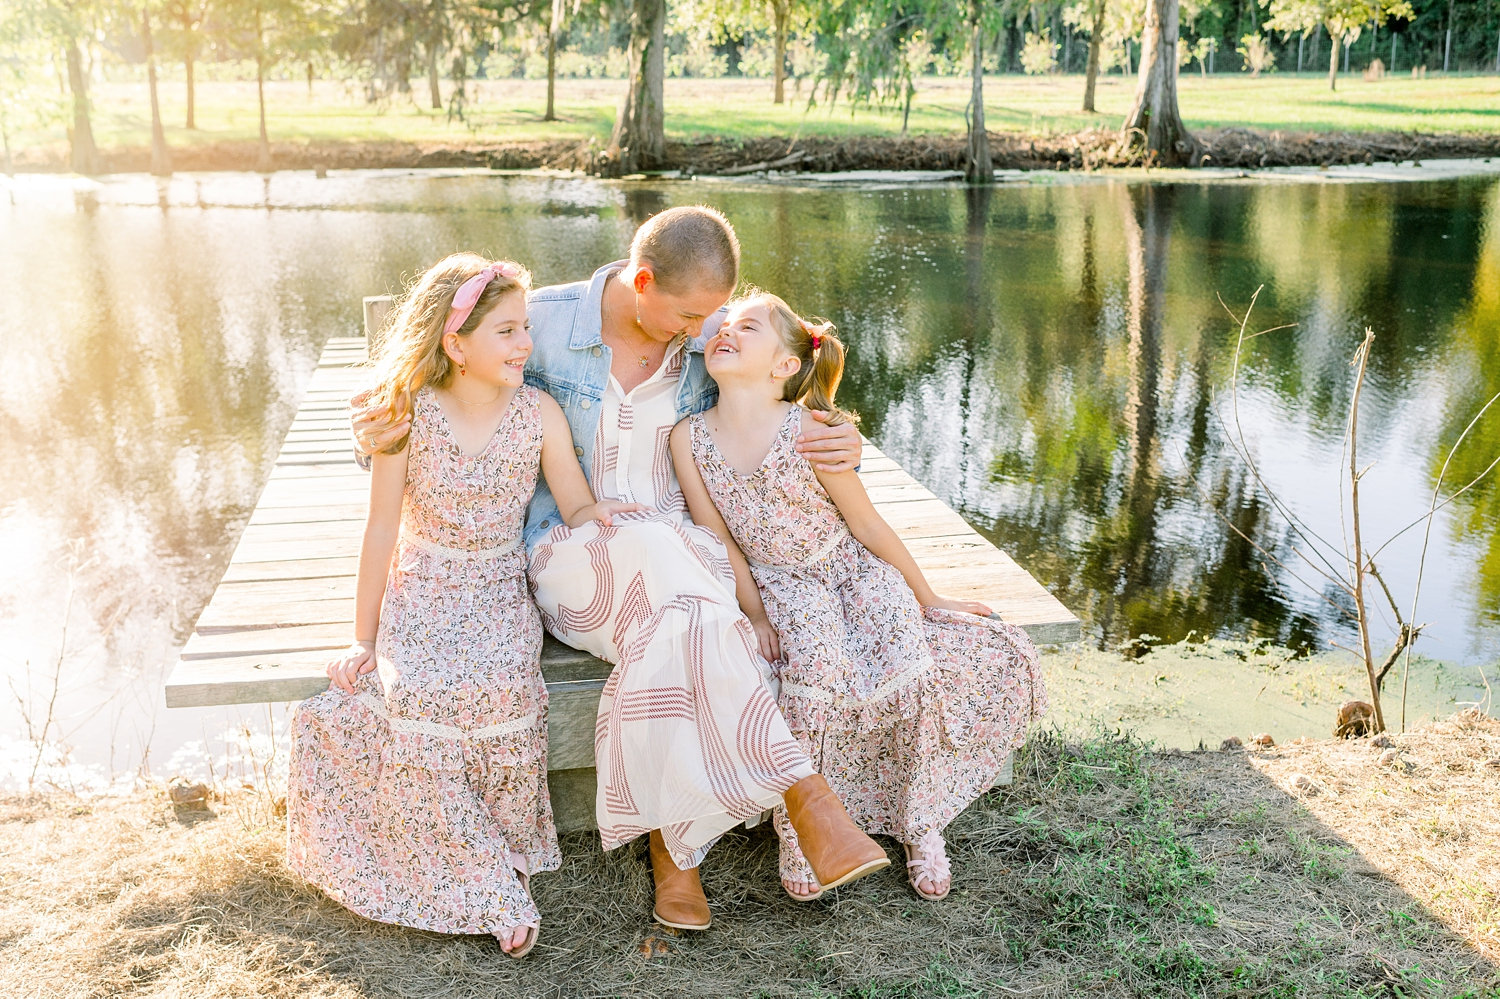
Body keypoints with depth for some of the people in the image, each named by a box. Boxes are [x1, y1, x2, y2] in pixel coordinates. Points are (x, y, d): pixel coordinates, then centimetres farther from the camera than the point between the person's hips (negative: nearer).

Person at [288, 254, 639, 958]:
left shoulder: (539, 414, -4)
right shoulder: (409, 416, -8)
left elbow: (578, 511, 2)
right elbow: (382, 531, -2)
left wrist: (601, 513, -23)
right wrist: (363, 640, 0)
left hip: (500, 595, 1)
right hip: (420, 594, -1)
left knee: (500, 689, -29)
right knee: (419, 694, -28)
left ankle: (498, 853, -5)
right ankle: (487, 888, -13)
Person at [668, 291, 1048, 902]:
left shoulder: (811, 433, -21)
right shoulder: (689, 438, -13)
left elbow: (867, 524, -11)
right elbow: (719, 540, -4)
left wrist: (927, 599, -3)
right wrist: (756, 616, -4)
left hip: (859, 570, -1)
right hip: (783, 586, 1)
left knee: (909, 671, -22)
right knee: (816, 674, -28)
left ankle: (919, 823, 3)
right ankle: (800, 828, -5)